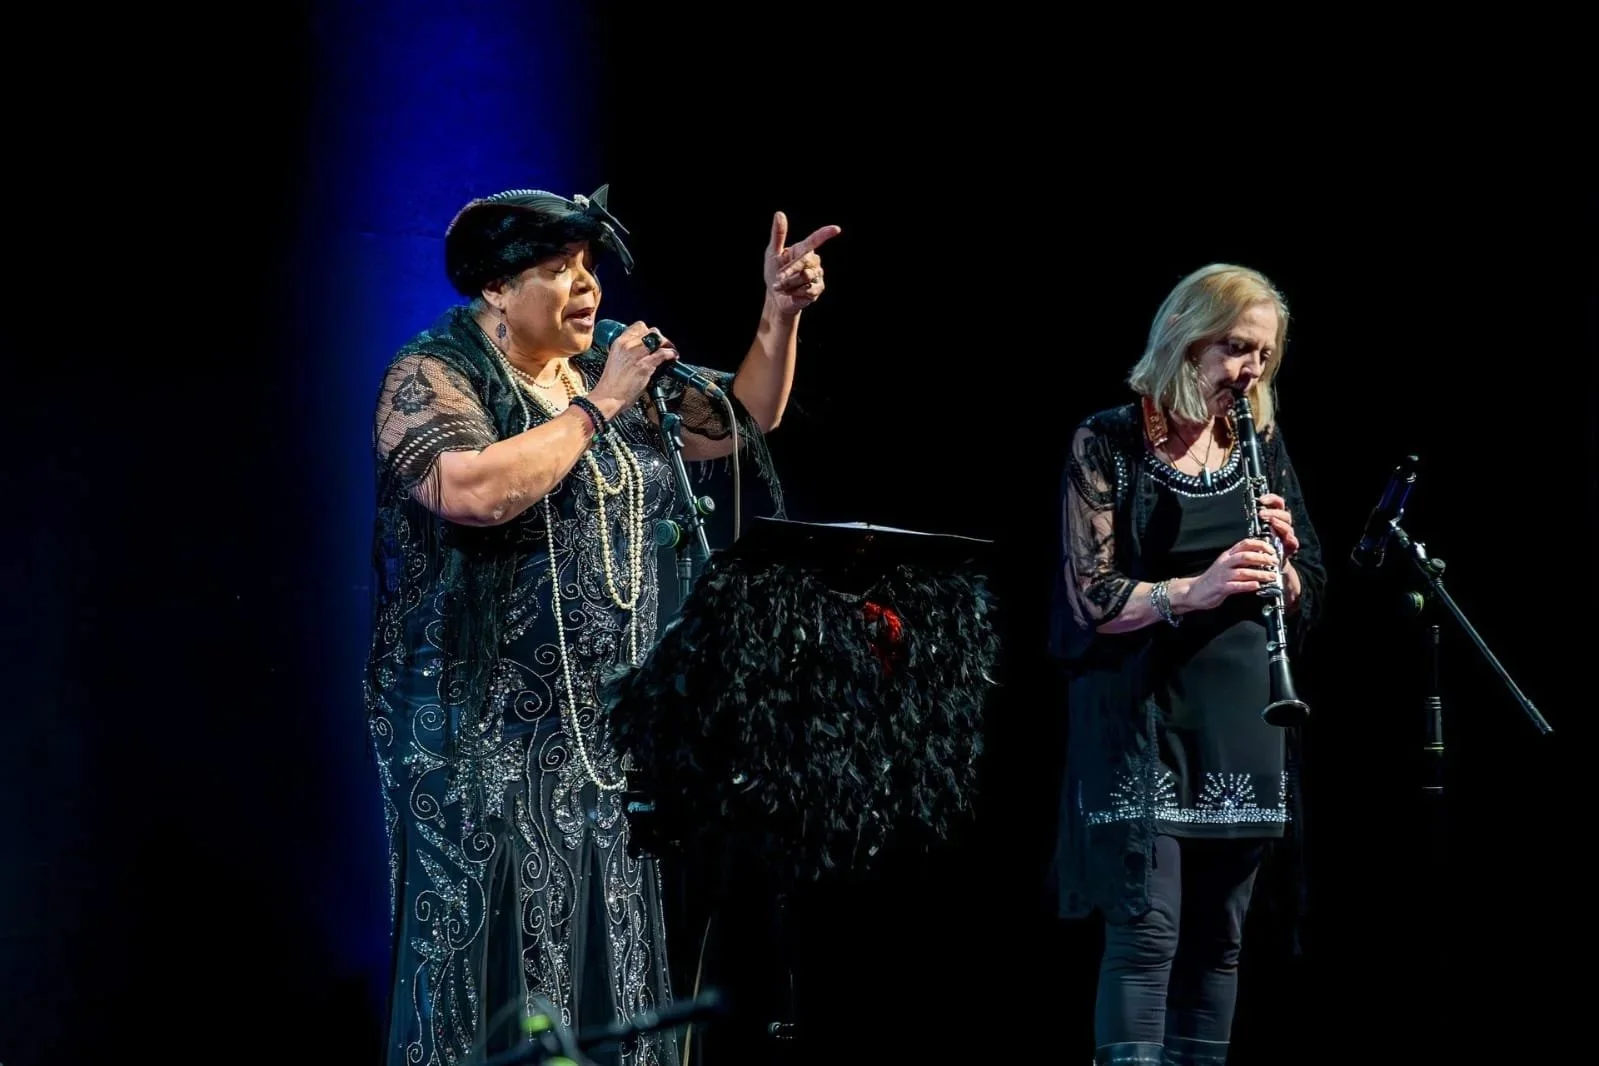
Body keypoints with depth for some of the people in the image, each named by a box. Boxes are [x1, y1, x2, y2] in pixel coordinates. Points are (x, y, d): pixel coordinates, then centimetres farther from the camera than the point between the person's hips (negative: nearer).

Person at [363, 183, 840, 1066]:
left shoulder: (611, 376, 13)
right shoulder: (432, 375, -9)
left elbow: (739, 424, 16)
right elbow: (474, 490, -27)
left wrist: (780, 313, 1)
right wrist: (597, 407, -19)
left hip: (601, 730, 7)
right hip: (485, 730, -7)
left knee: (598, 959, 7)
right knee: (493, 962, -8)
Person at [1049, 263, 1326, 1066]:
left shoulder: (1262, 447, 10)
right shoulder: (1109, 444, -5)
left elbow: (1304, 601, 11)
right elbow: (1087, 599, -12)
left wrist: (1280, 556, -10)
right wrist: (1194, 589, -26)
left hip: (1239, 722, 5)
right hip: (1143, 721, -5)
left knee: (1217, 939, 7)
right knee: (1147, 931, -12)